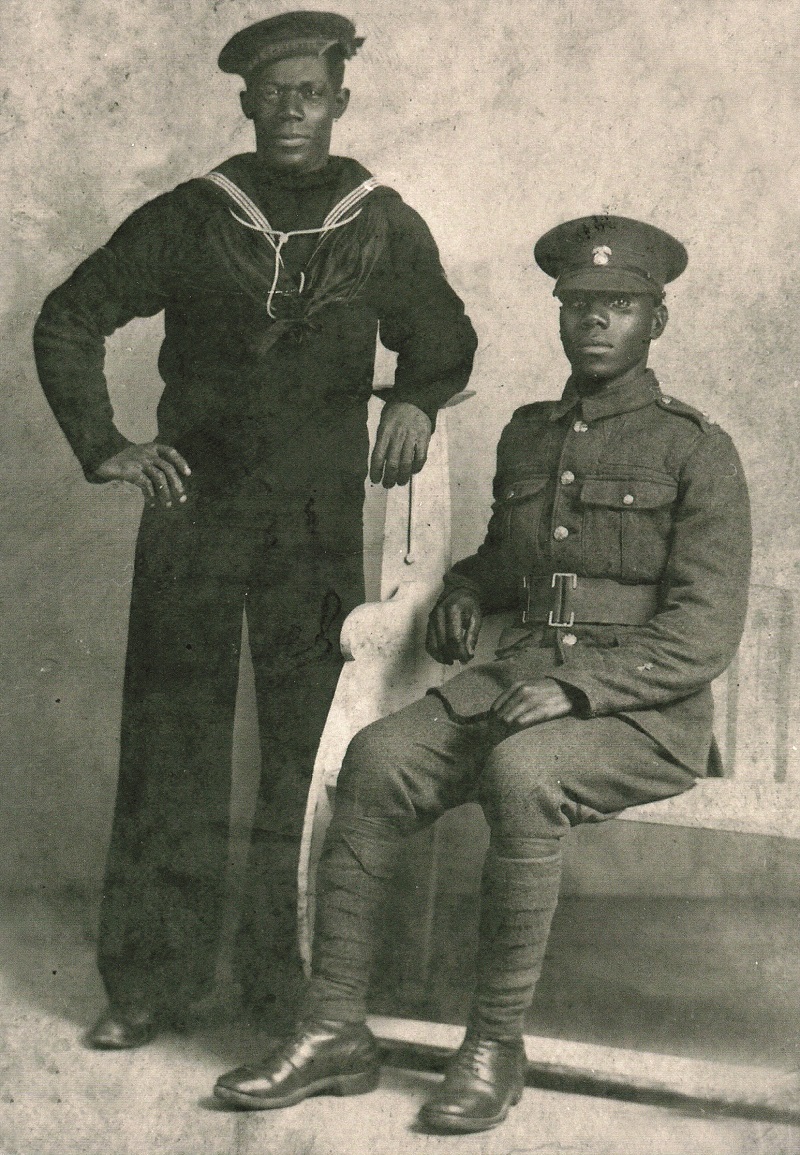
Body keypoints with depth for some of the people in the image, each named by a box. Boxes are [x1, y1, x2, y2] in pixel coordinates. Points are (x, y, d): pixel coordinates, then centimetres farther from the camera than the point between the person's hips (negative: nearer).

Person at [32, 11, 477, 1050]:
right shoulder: (189, 220, 5)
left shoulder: (385, 227, 8)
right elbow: (68, 322, 11)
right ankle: (154, 980, 9)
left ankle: (289, 982, 10)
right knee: (171, 741, 0)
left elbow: (445, 340, 22)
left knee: (309, 750, 0)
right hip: (193, 507, 0)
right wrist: (104, 446, 2)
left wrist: (418, 402, 1)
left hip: (320, 523, 0)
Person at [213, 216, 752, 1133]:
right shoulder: (527, 436, 17)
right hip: (519, 680, 5)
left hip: (645, 711, -5)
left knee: (520, 773, -36)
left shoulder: (696, 452, -2)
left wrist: (574, 688, -22)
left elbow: (704, 631, -10)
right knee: (376, 757, -21)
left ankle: (496, 1045, -22)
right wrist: (462, 592, 10)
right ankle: (335, 1032, -17)